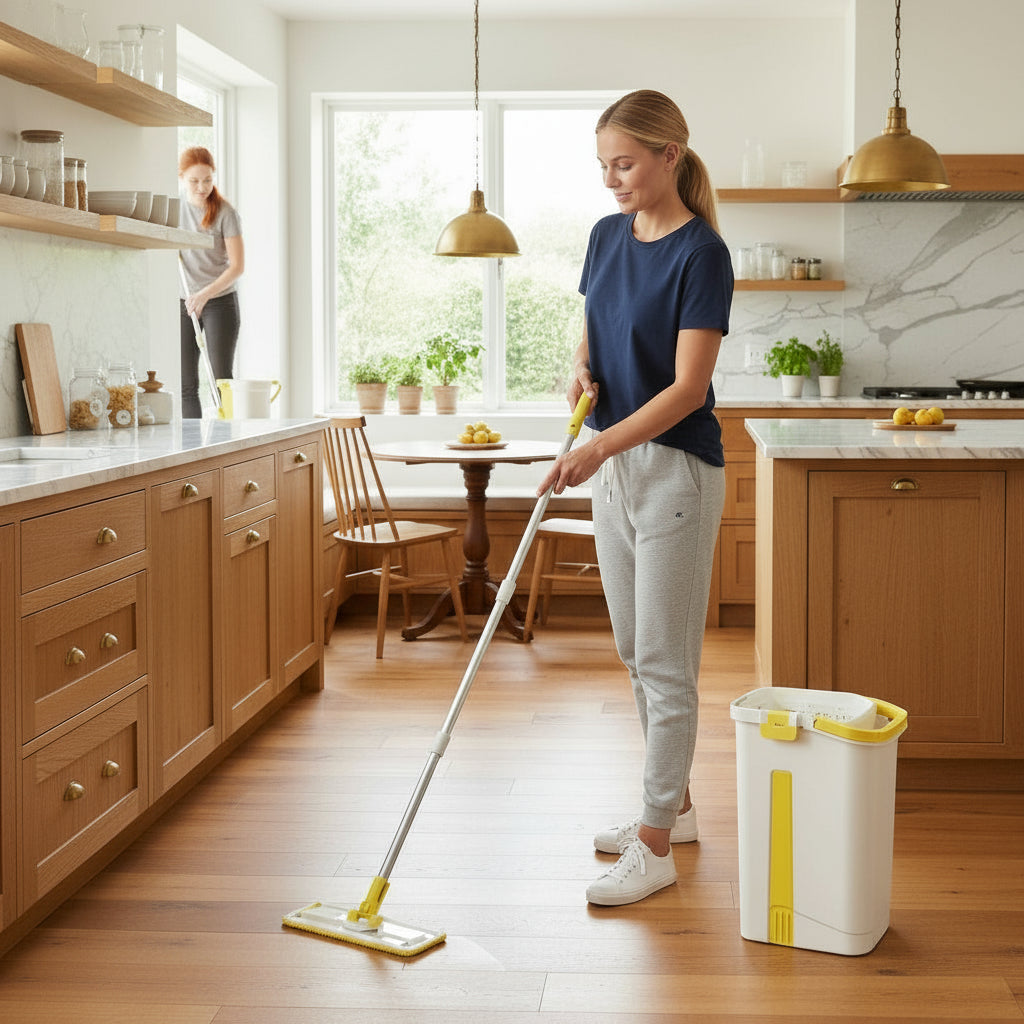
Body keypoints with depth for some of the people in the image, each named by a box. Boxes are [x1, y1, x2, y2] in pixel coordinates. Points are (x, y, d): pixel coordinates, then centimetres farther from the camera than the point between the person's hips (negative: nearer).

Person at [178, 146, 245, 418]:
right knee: (186, 384, 4)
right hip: (183, 303, 4)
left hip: (220, 302, -4)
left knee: (222, 379, -5)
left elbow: (237, 265, -14)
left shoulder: (225, 212, -10)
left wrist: (205, 294, -24)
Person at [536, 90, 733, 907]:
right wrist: (583, 371, -4)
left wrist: (599, 447, -29)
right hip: (614, 464, 8)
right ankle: (673, 807, 29)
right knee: (637, 653, 15)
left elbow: (687, 387, -20)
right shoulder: (607, 235, 8)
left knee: (664, 662, -3)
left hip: (675, 471, -8)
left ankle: (655, 848, 4)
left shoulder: (701, 253, -16)